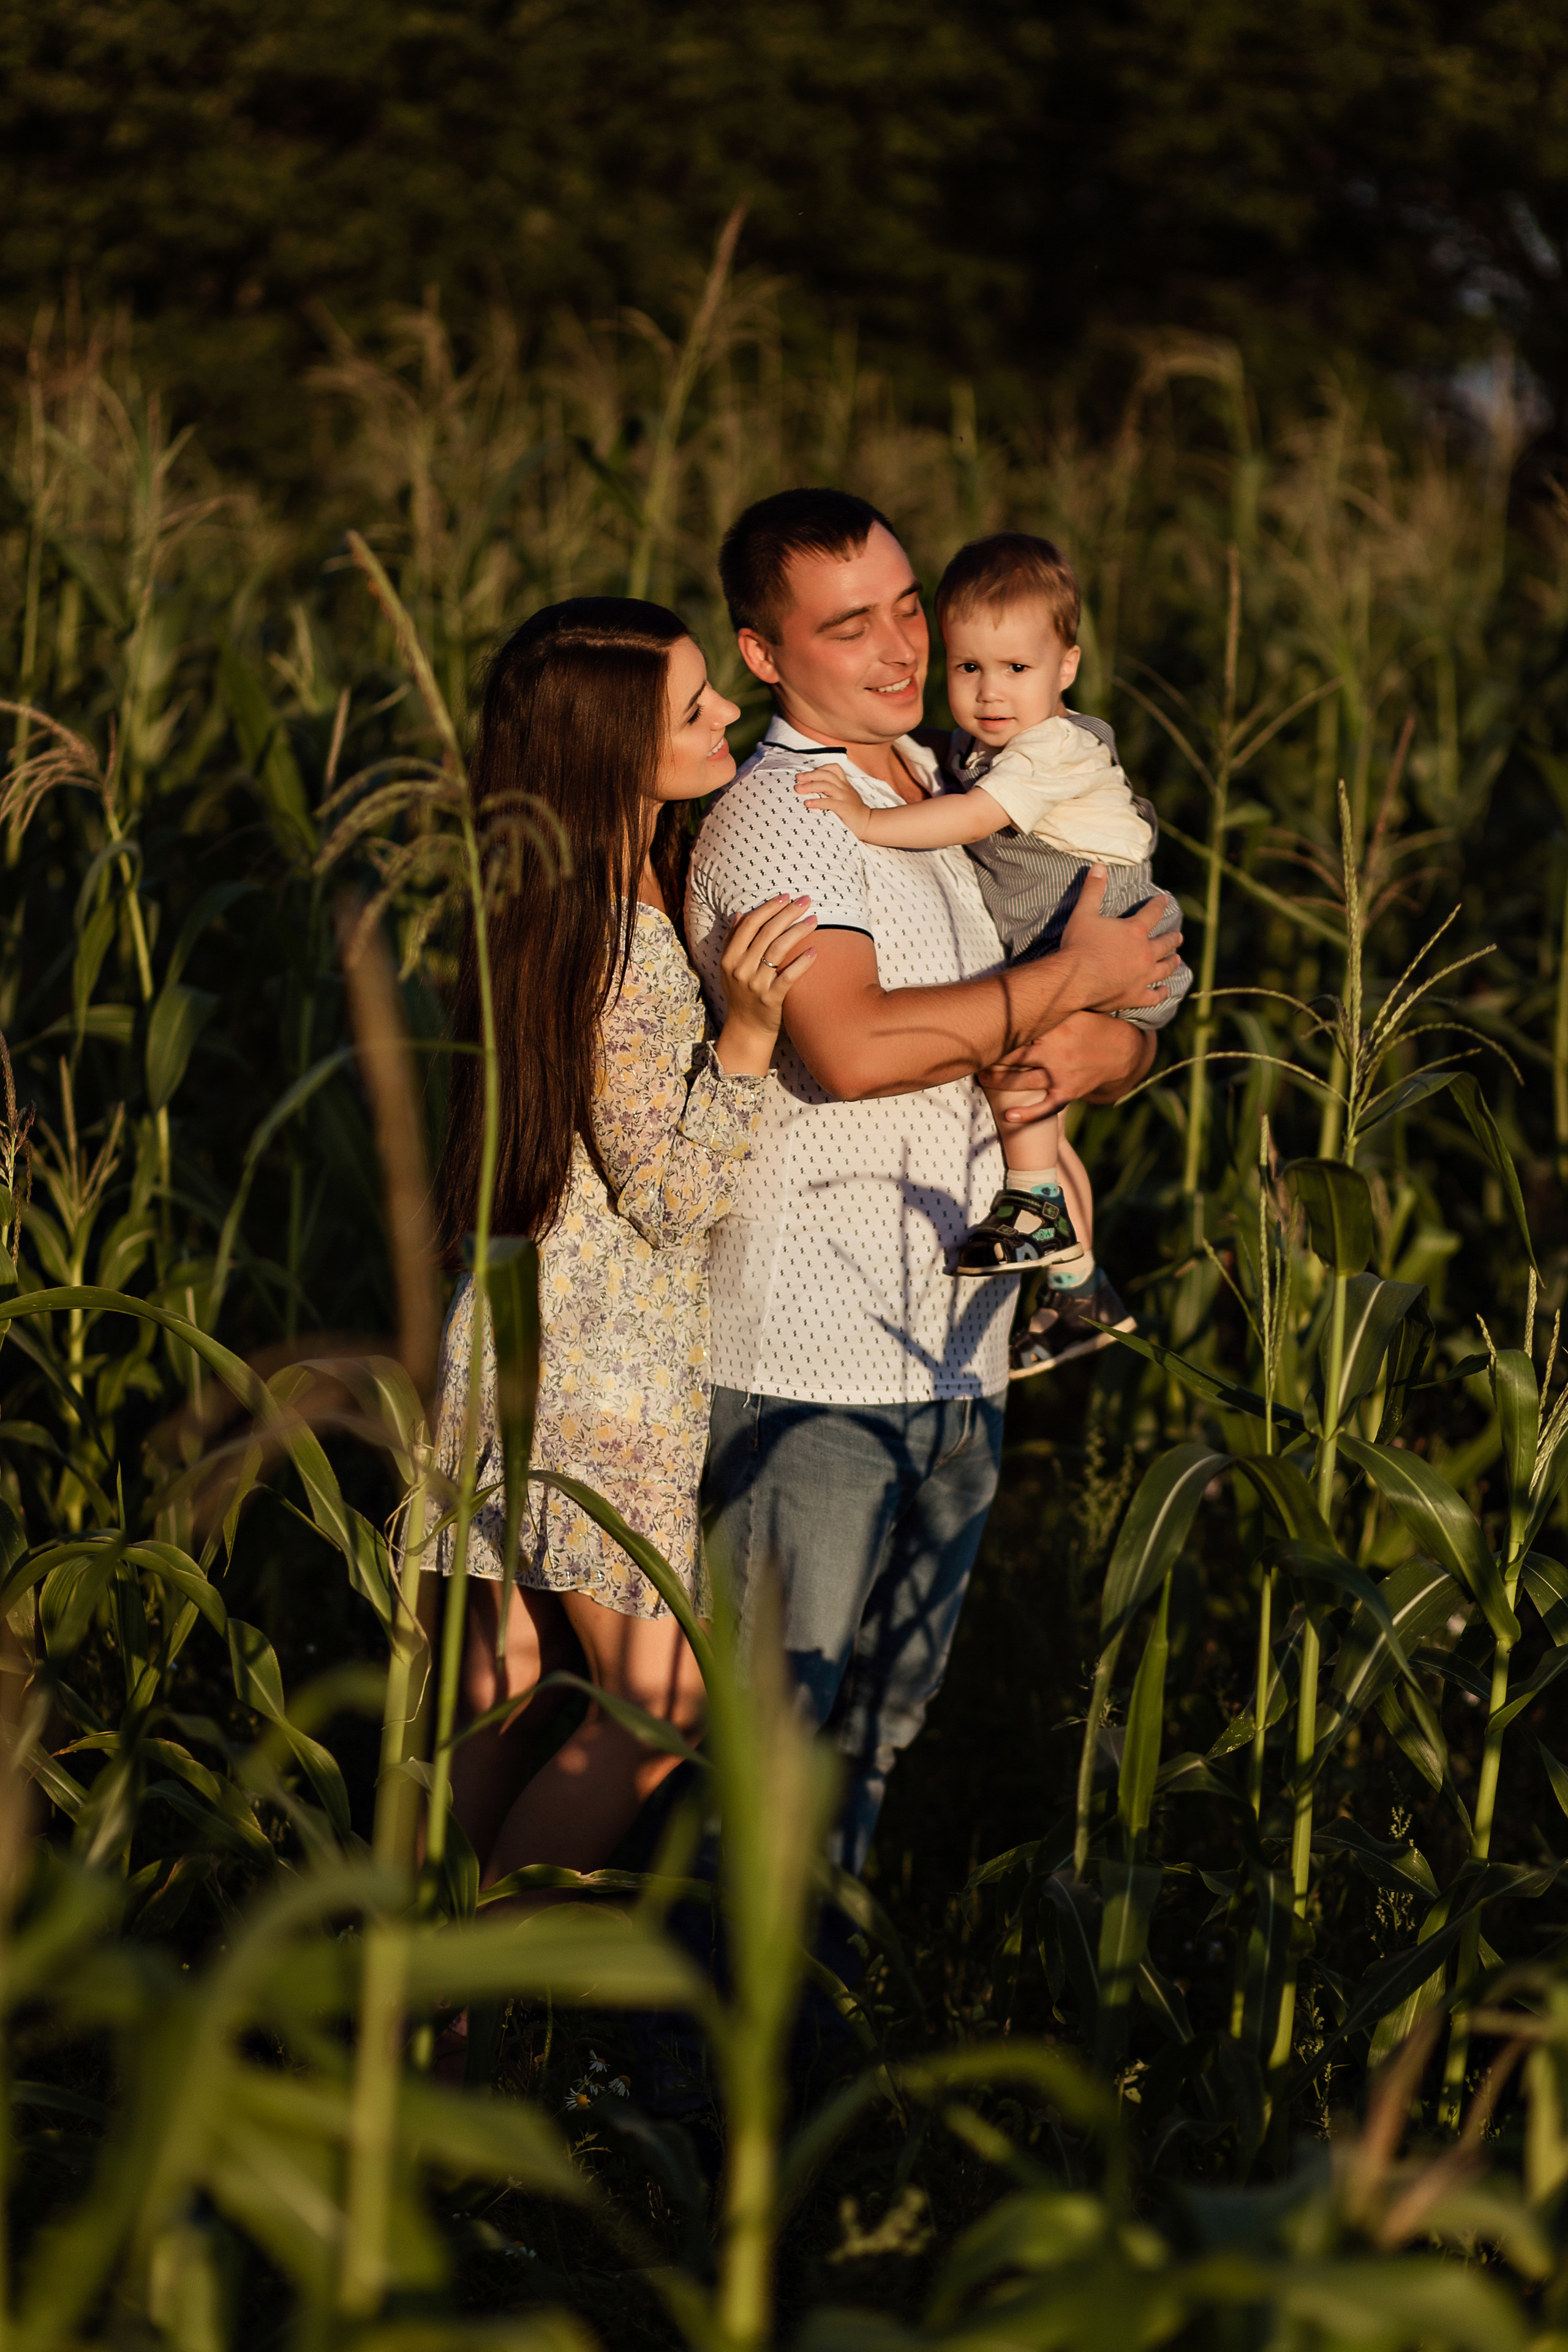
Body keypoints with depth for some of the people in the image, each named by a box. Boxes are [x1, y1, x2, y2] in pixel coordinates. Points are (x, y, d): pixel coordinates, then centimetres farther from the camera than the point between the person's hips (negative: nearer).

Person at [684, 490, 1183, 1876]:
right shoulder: (779, 818, -11)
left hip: (957, 1347, 8)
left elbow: (1128, 1034, 16)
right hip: (812, 1355, -8)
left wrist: (1094, 1053, -9)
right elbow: (851, 1047, -27)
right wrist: (1069, 979, -14)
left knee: (888, 1715, 15)